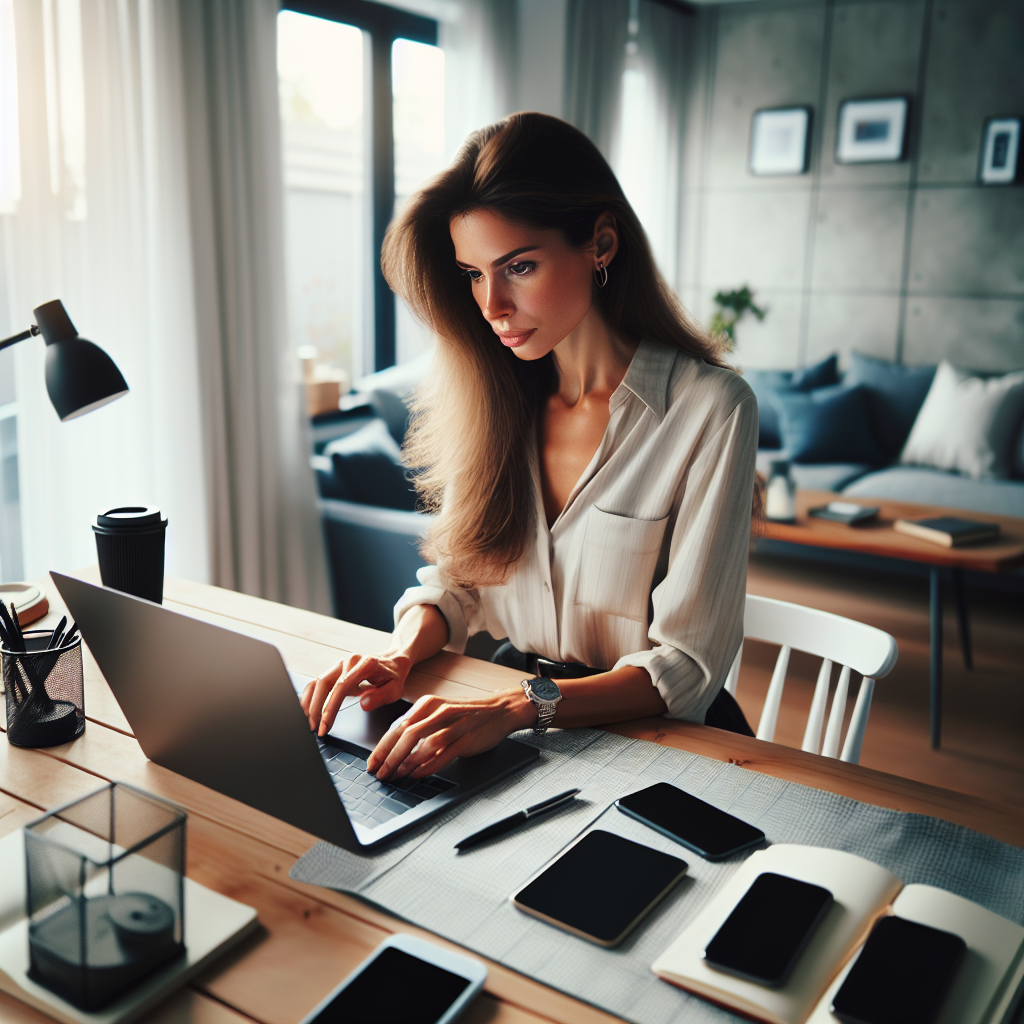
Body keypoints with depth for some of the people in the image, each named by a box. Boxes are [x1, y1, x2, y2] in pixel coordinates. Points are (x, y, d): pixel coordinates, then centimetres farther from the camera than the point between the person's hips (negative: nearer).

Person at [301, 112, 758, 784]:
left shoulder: (709, 409, -15)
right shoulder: (495, 395, 1)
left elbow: (686, 665, -16)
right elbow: (456, 573, 8)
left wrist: (516, 708, -30)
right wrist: (401, 655, -13)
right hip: (509, 715, 5)